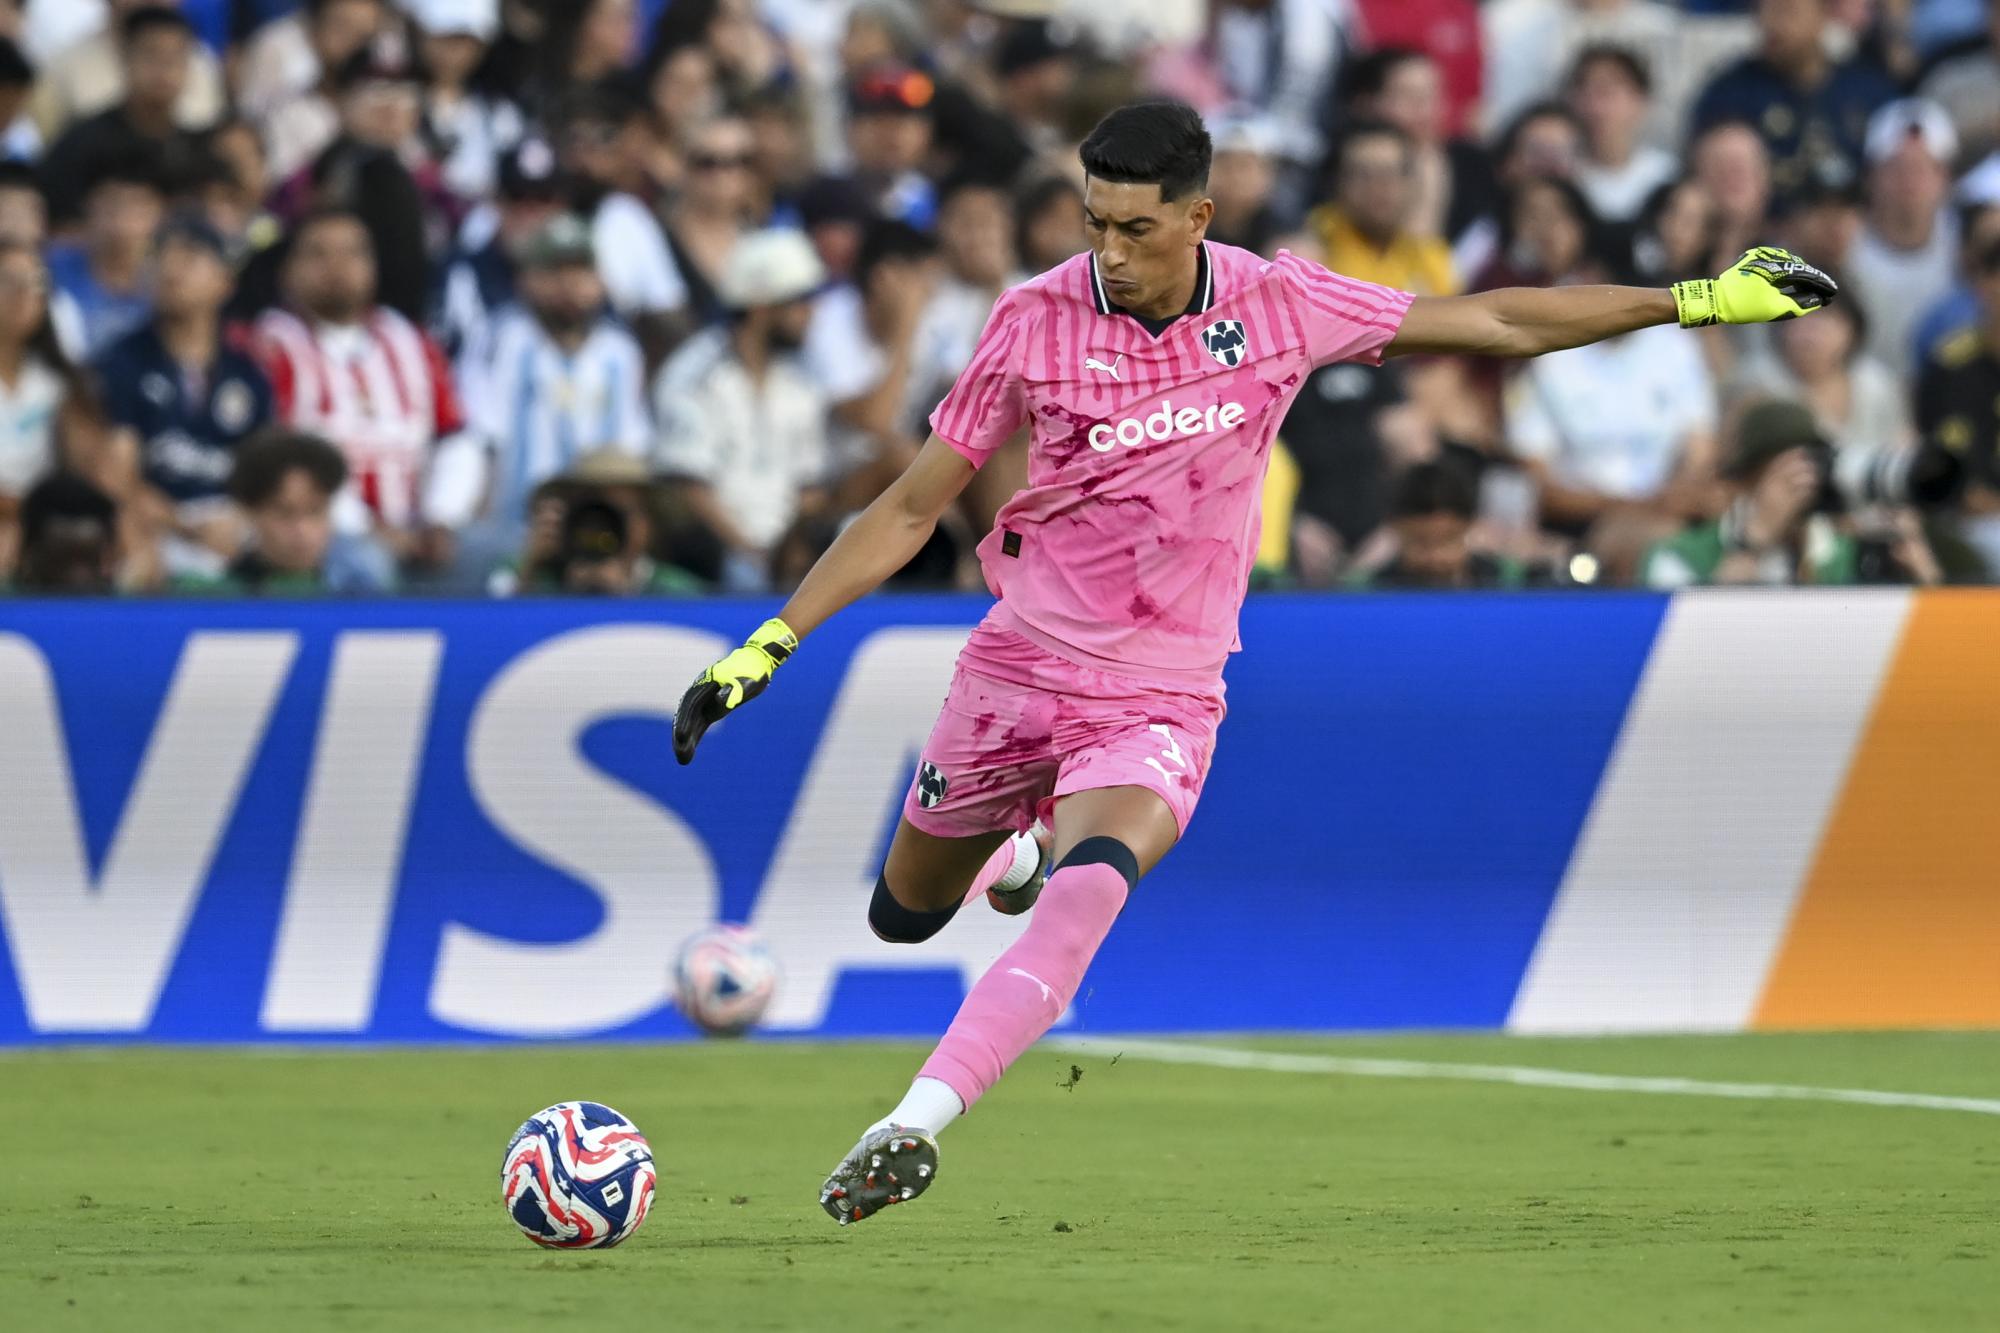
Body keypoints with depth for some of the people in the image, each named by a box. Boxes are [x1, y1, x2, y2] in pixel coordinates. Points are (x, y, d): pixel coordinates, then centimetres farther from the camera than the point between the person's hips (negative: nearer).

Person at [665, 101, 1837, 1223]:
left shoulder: (1278, 306, -9)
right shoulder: (1036, 322, -9)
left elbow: (1493, 323, 2)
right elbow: (913, 507, -1)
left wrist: (1698, 301, 1)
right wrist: (769, 646, -7)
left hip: (1160, 698, -2)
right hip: (1017, 666, 2)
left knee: (1083, 895, -31)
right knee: (904, 919, 18)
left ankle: (918, 1122, -36)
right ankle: (1014, 850, 54)